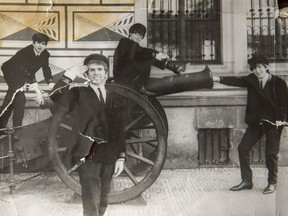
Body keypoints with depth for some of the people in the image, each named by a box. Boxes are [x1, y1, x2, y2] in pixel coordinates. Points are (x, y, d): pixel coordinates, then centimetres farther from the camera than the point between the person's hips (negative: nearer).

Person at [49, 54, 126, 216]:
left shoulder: (115, 99, 14)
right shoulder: (78, 93, 2)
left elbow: (120, 131, 12)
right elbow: (56, 103, -17)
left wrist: (121, 157, 6)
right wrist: (68, 77, -17)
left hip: (108, 157, 5)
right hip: (87, 155, -5)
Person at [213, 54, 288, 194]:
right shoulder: (251, 80, 2)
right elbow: (236, 81, -11)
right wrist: (218, 79, -26)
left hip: (273, 122, -4)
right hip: (256, 121, 4)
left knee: (271, 153, 1)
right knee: (243, 148, 0)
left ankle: (272, 183, 21)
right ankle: (246, 181, 12)